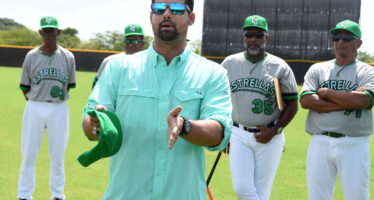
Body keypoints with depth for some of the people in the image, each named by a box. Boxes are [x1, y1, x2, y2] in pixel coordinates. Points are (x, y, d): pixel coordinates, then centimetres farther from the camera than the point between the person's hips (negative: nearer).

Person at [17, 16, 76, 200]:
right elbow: (25, 87, 6)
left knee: (58, 154, 6)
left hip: (59, 109, 0)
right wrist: (35, 104, 2)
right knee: (28, 154, 2)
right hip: (34, 108, 0)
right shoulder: (31, 56, 1)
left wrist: (56, 101, 5)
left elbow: (69, 85, 10)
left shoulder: (68, 57, 3)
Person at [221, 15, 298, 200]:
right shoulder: (229, 63, 5)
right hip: (238, 136, 2)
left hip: (269, 138, -1)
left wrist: (275, 130, -10)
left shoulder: (280, 67, -1)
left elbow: (292, 104, 3)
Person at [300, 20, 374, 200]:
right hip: (320, 143, 2)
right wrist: (348, 101, -9)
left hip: (354, 146, -2)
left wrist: (325, 92, -5)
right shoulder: (317, 70, 12)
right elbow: (305, 100, -5)